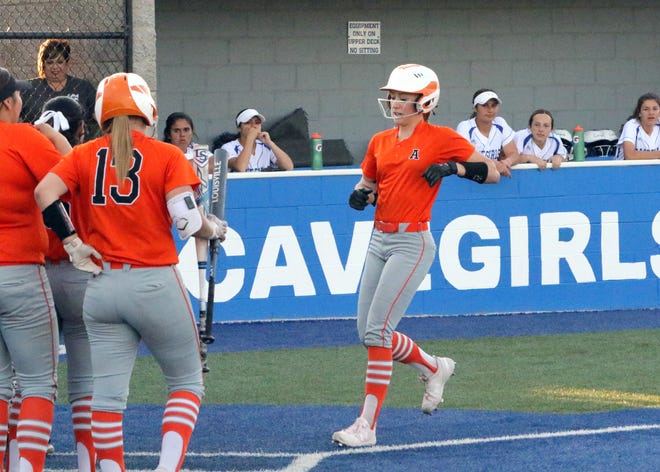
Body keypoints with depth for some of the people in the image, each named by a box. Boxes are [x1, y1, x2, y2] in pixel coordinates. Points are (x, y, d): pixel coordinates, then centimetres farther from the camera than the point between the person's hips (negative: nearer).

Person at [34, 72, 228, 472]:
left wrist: (72, 242, -1)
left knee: (108, 394, 6)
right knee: (186, 382, 10)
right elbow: (186, 219, -14)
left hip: (102, 286, 3)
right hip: (155, 285, -3)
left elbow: (45, 192, -9)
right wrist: (215, 229, 5)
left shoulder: (84, 156, 5)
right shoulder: (167, 156, -4)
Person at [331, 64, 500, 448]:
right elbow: (368, 183, 24)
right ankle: (434, 368, 34)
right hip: (380, 240, 8)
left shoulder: (441, 139, -6)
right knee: (368, 333, 9)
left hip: (412, 243, -8)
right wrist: (361, 195, 1)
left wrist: (453, 168, -21)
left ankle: (367, 426, -10)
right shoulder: (381, 142, 11)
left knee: (377, 331, -14)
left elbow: (492, 172, -6)